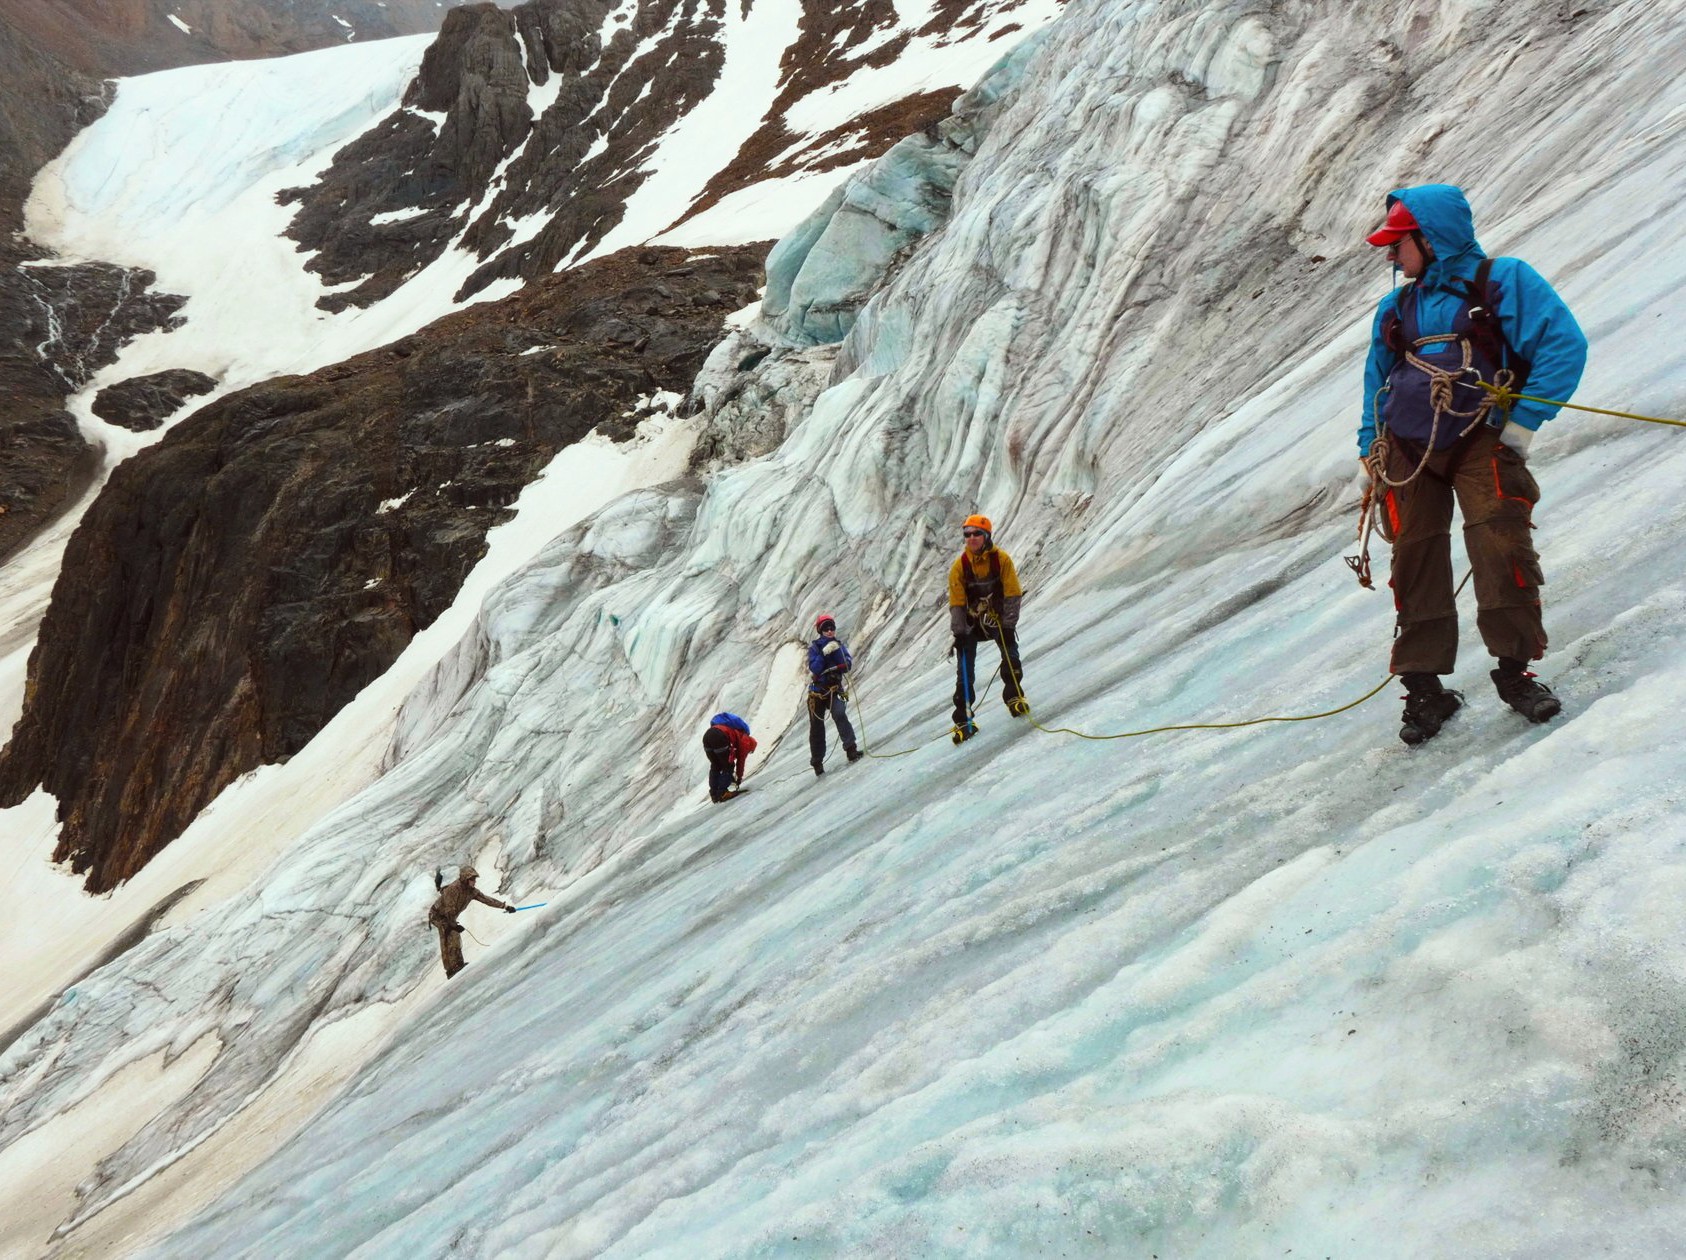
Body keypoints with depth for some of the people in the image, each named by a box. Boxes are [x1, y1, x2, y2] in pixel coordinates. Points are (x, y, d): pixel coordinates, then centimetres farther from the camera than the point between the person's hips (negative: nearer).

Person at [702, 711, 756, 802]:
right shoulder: (745, 741, 20)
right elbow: (740, 761, 22)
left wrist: (730, 775, 47)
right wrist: (739, 778, 33)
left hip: (707, 735, 7)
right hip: (719, 737, -7)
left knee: (715, 767, 23)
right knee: (728, 766, 11)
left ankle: (714, 794, 22)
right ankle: (722, 792, 2)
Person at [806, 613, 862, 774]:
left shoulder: (840, 645, 4)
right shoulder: (814, 647, -4)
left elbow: (847, 666, -8)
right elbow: (814, 669, -17)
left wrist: (838, 651, -21)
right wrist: (824, 653, -26)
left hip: (834, 690, 1)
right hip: (817, 691, 0)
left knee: (840, 714, -28)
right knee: (817, 728, 6)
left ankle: (851, 750, -34)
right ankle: (817, 762, 22)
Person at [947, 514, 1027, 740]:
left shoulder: (1001, 559, -11)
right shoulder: (960, 565, -8)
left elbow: (1012, 594, -11)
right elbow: (956, 602, -7)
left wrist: (1008, 625, -17)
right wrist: (959, 632, -13)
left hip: (998, 618, 0)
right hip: (972, 622, 0)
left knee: (1011, 658, -11)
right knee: (965, 671, -4)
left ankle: (1014, 696, 16)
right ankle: (963, 720, 0)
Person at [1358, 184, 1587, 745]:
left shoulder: (1503, 280, 1)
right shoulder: (1396, 309, 19)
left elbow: (1564, 344, -8)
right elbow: (1376, 385, 27)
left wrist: (1522, 425, -13)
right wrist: (1371, 453, 15)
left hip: (1478, 441, -4)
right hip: (1405, 447, 4)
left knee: (1501, 549, -19)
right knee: (1416, 564, -1)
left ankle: (1515, 669, -5)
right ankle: (1424, 688, 7)